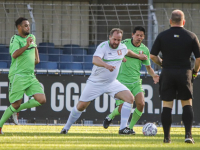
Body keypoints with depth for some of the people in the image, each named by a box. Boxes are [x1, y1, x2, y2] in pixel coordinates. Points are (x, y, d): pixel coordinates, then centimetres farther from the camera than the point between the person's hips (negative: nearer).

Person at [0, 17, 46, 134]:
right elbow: (14, 54, -25)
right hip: (18, 76, -7)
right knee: (15, 105, -8)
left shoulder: (31, 37, 15)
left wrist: (37, 58, 25)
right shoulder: (15, 39, -7)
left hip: (31, 76, 7)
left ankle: (17, 110, 11)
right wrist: (26, 46, -34)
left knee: (41, 100, -8)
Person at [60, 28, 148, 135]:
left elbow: (127, 52, 27)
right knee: (81, 106, -2)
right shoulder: (103, 47, -21)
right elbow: (95, 60, -39)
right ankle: (66, 127, 21)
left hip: (112, 83, 5)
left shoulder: (122, 48, 0)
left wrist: (138, 56, 38)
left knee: (130, 98, -15)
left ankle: (123, 128, -14)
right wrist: (106, 65, -57)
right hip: (95, 82, -5)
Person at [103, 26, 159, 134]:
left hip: (136, 82, 3)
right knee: (122, 108, -8)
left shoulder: (144, 50, 4)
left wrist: (153, 75, -6)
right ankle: (110, 117, 28)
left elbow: (148, 67, 13)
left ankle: (130, 127, 4)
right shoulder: (124, 43, -5)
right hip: (122, 81, -3)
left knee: (141, 104, -16)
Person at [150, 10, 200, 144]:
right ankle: (188, 134, -3)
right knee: (187, 104, 10)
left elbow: (153, 56, -1)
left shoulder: (162, 36, 0)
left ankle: (167, 136, 6)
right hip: (185, 73, 0)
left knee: (167, 105, 6)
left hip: (167, 73, 0)